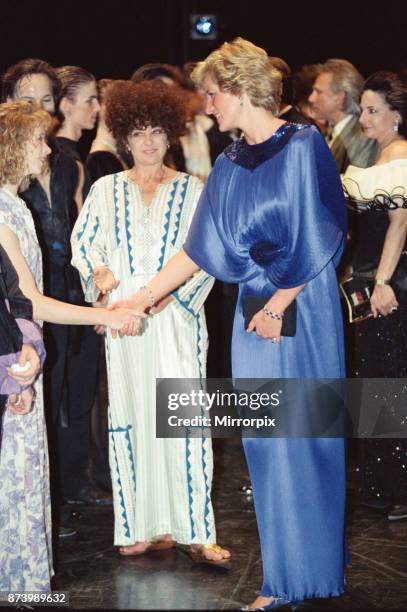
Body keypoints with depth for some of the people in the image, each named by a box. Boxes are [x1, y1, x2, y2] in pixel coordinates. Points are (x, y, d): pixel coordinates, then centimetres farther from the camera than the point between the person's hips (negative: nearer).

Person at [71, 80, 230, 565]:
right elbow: (82, 242, 15)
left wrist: (173, 291, -11)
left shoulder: (192, 190, 7)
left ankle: (193, 529, -6)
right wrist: (99, 272, -6)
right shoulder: (105, 190, 12)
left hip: (175, 317, -2)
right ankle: (143, 526, 6)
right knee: (130, 417, 0)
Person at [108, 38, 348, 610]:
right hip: (255, 313, 6)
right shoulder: (228, 166, 11)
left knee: (301, 437, 0)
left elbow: (316, 238, -11)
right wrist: (141, 297, 9)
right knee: (267, 444, 9)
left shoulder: (303, 146, -9)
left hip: (302, 311, -6)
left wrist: (279, 304, -11)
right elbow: (199, 248, 13)